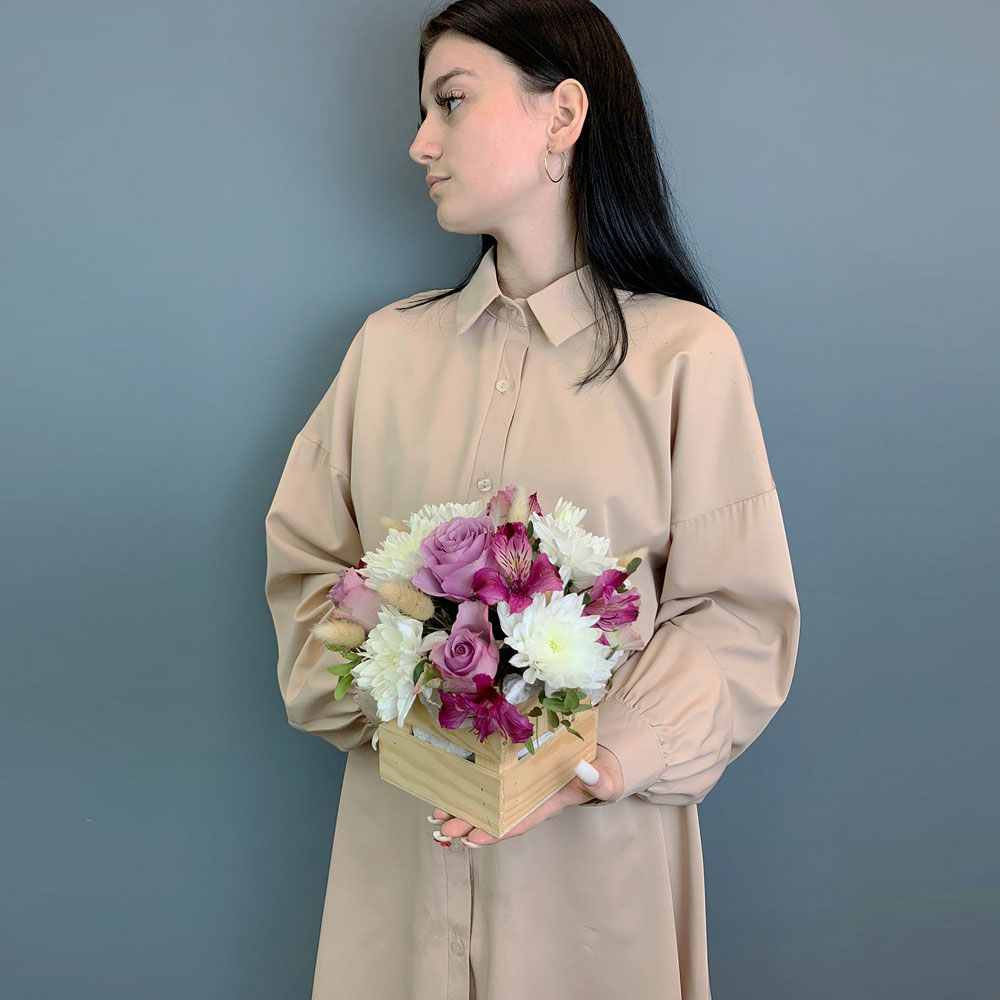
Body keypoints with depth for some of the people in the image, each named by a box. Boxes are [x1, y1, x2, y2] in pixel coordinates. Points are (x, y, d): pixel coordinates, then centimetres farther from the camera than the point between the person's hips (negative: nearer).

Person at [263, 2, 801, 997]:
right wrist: (385, 709, -12)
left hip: (599, 836, -2)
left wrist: (599, 761, -18)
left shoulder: (687, 351, -5)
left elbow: (739, 616, -6)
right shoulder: (389, 344, 6)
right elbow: (306, 562, 4)